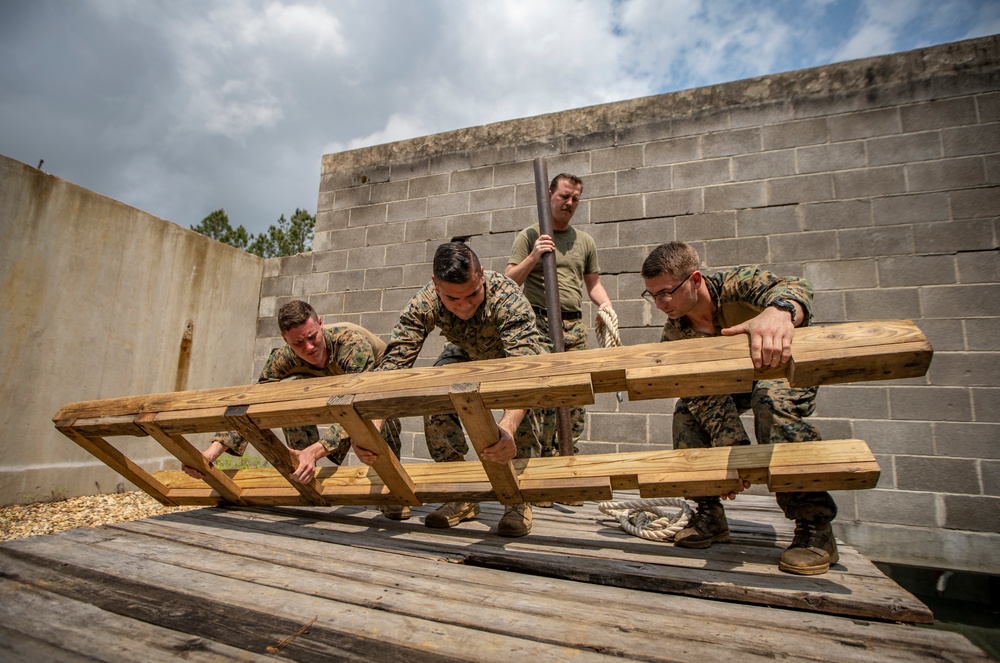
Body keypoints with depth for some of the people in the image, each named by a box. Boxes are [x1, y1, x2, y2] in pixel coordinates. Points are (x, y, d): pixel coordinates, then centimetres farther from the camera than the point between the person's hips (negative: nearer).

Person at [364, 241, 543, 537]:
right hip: (465, 353, 3)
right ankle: (462, 497, -1)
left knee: (519, 407, -31)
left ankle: (519, 499, -10)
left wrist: (508, 429, -72)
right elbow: (392, 363, -36)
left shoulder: (508, 297, -42)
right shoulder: (424, 304, -33)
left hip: (510, 352, -3)